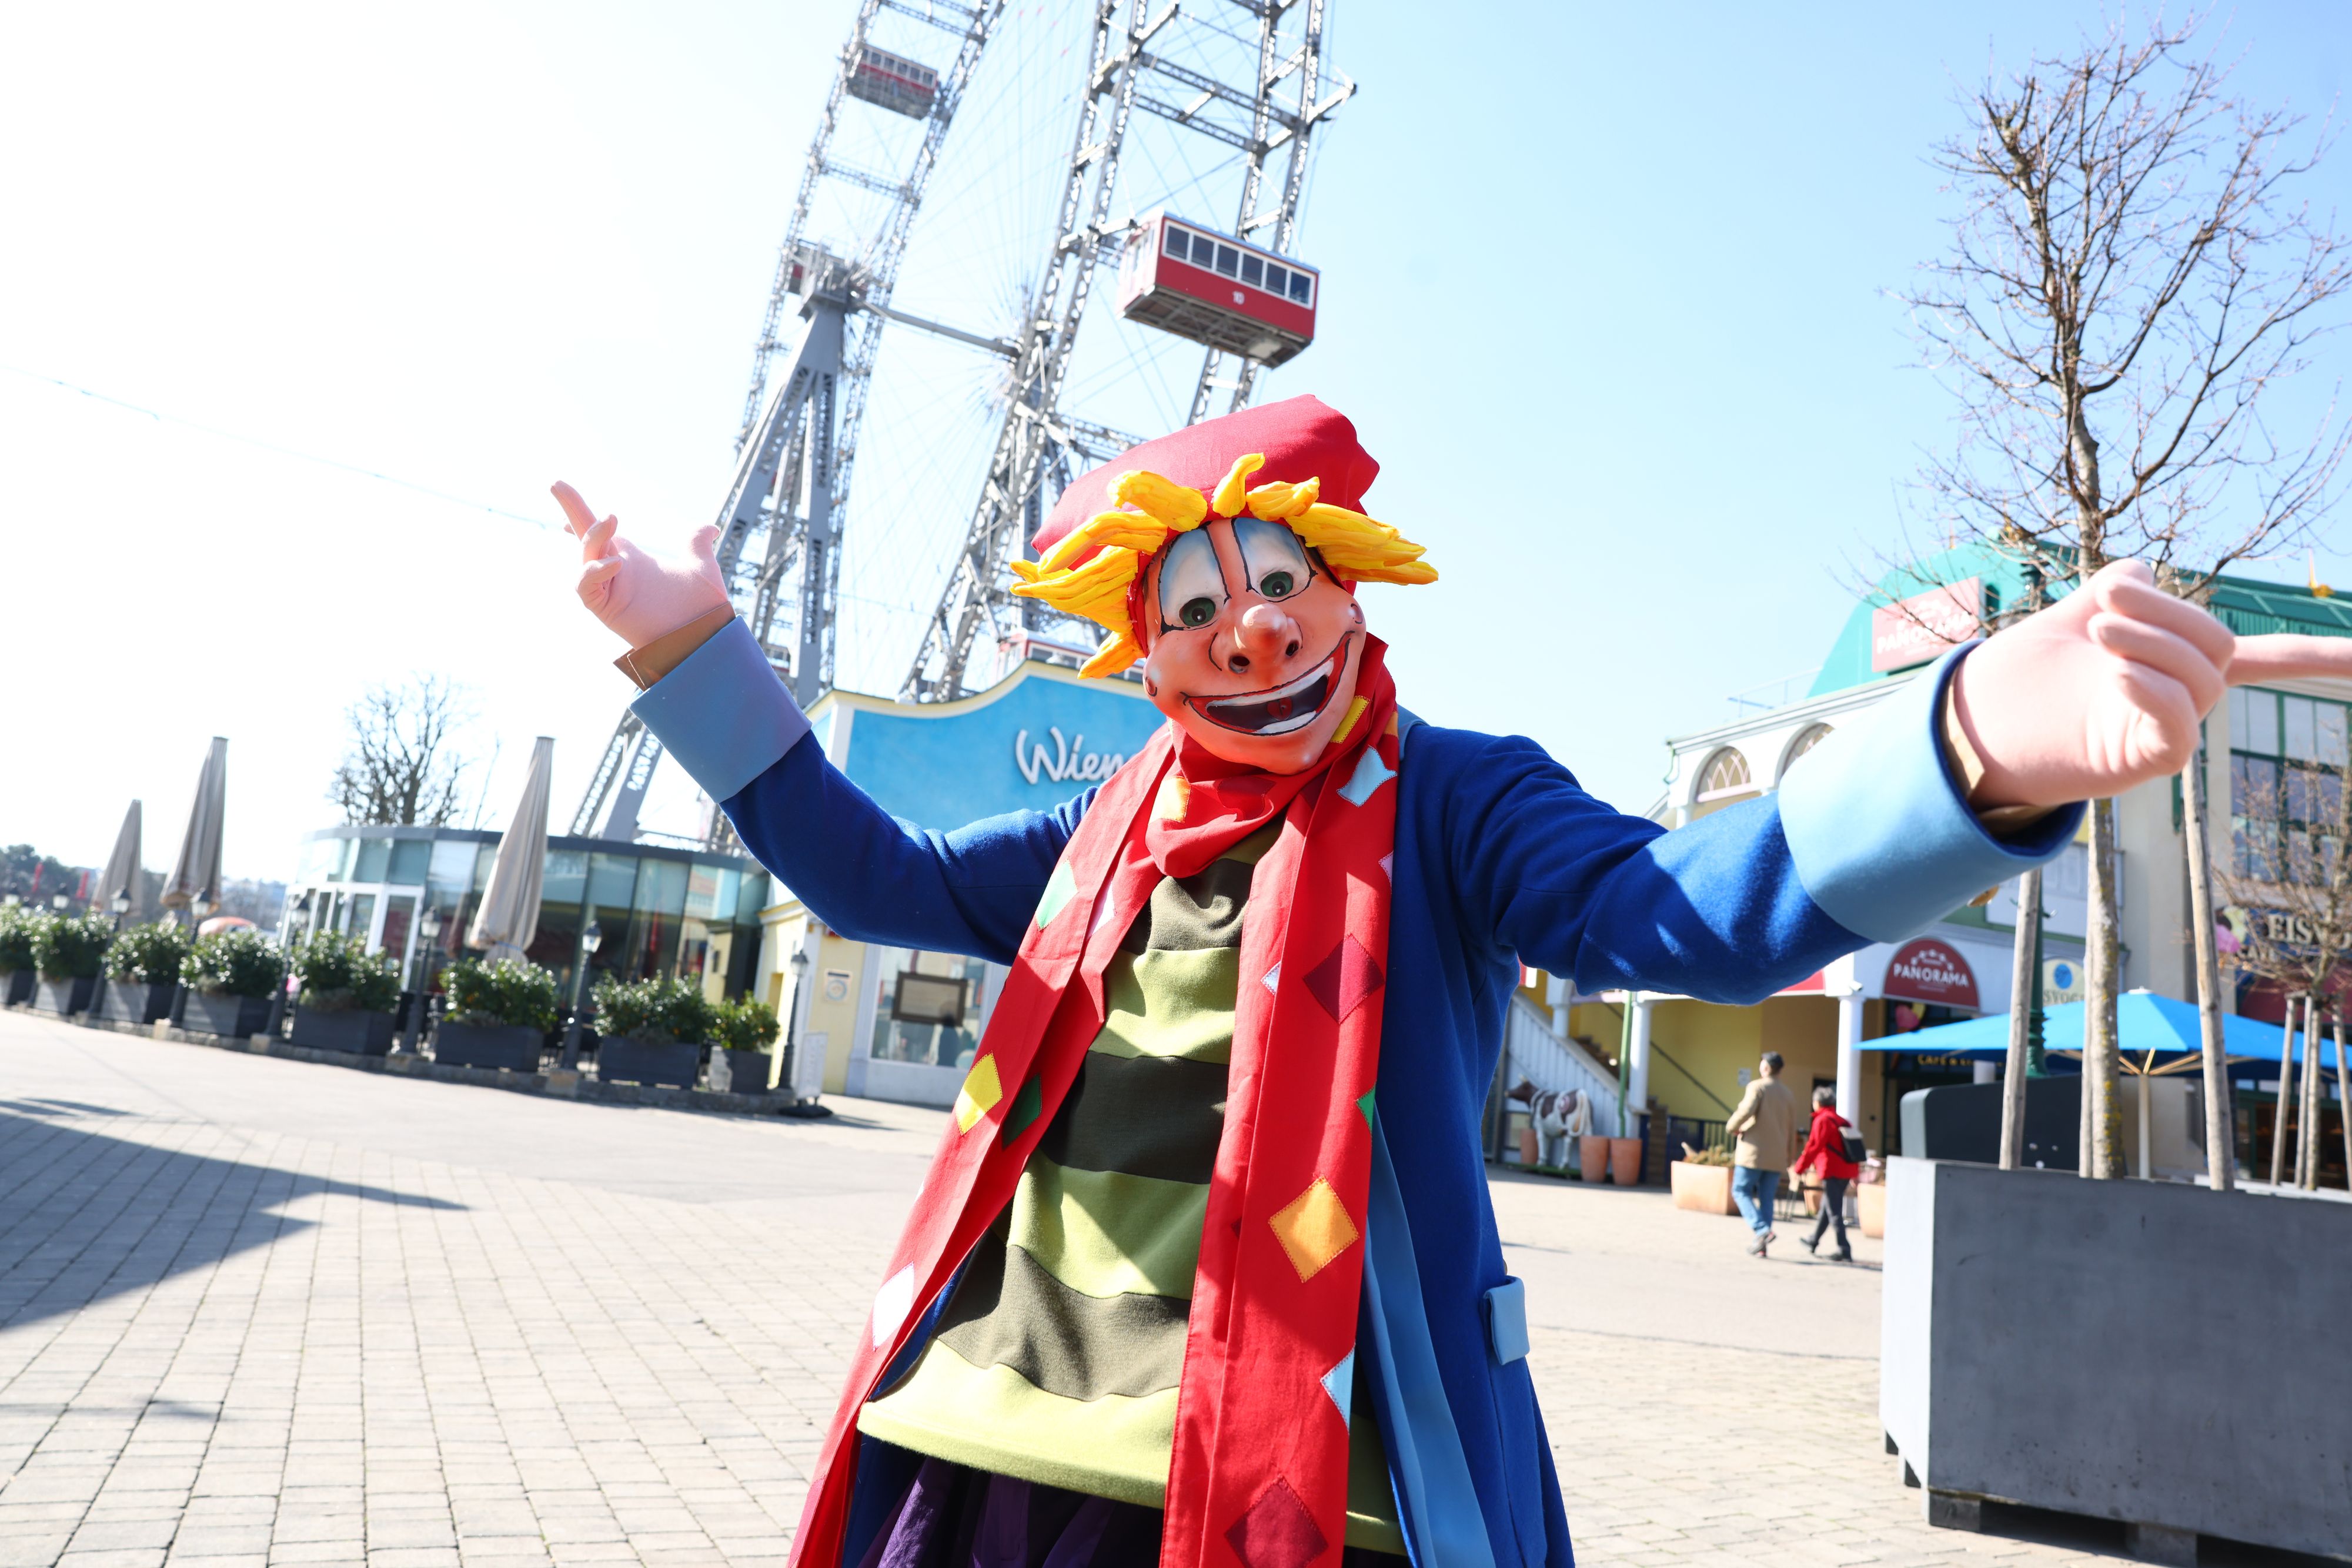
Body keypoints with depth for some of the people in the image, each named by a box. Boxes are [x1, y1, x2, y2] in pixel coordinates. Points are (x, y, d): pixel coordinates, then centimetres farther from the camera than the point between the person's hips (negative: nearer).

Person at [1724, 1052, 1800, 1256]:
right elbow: (1792, 1130, 14)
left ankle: (1762, 1230, -15)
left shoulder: (1757, 1087, -7)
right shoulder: (1788, 1094, 12)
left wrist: (1732, 1127, -6)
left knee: (1741, 1191, 3)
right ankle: (1763, 1246, 7)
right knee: (1766, 1198, 9)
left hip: (1754, 1151, -6)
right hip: (1777, 1156, 6)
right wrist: (1789, 1157, 19)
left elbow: (1746, 1111, -24)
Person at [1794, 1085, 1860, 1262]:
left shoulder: (1822, 1120, -10)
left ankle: (1844, 1251, -10)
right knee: (1827, 1207, 20)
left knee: (1834, 1212, -6)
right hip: (1847, 1171, 8)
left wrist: (1800, 1168, -9)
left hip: (1832, 1172, -8)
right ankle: (1813, 1241, 34)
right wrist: (1855, 1174, 23)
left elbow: (1814, 1147, -15)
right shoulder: (1843, 1121, 15)